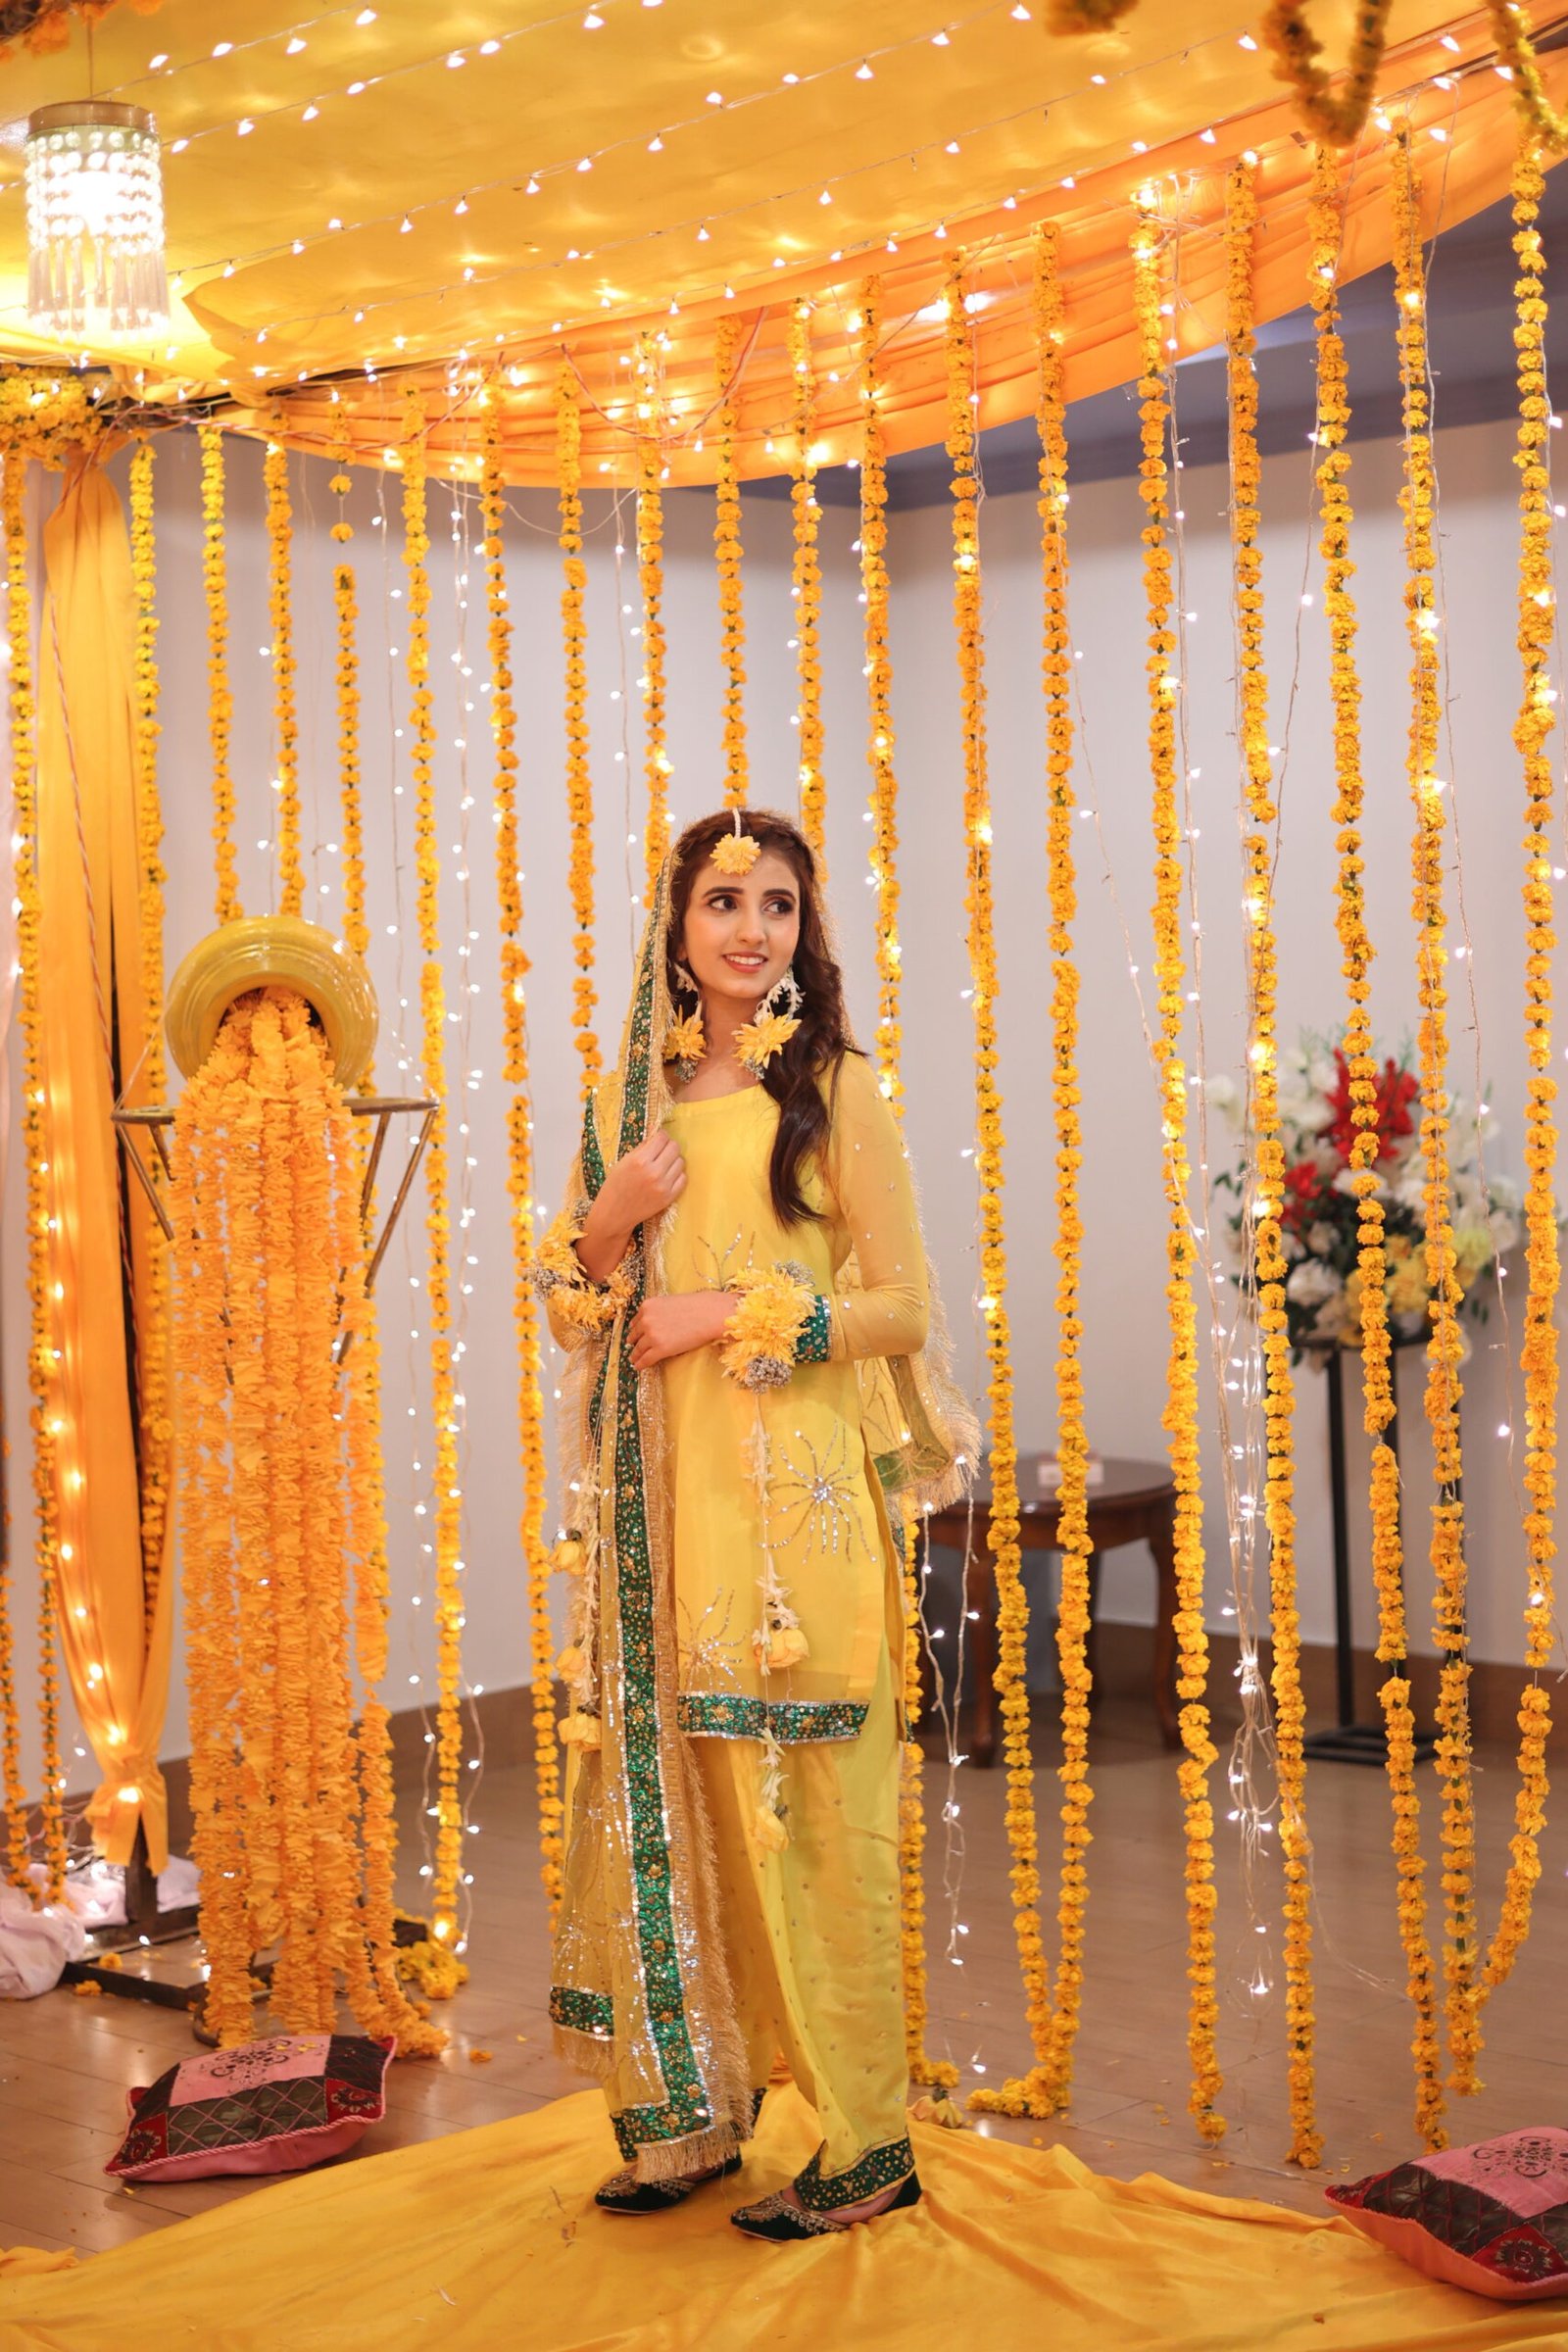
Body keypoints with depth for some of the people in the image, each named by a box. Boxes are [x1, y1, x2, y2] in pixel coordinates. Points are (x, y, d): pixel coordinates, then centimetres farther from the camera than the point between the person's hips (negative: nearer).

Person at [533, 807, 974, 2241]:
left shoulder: (838, 1090, -2)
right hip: (662, 1496, 5)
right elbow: (571, 1307, 15)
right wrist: (611, 1222, -5)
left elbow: (904, 1309, -5)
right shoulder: (631, 1098, 13)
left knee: (804, 1808, -2)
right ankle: (691, 2116, 19)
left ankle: (864, 2143, 8)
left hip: (796, 1492, -5)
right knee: (664, 1796, 7)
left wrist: (730, 1314, -13)